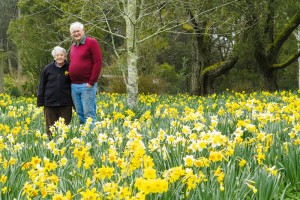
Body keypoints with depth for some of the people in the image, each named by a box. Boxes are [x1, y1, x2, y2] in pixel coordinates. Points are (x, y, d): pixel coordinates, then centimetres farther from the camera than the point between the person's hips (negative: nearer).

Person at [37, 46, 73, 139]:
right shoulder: (47, 69, 3)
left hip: (65, 103, -1)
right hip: (50, 103, 1)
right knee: (50, 128, 5)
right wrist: (40, 102, 2)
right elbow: (41, 86, 7)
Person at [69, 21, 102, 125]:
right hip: (74, 85, 7)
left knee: (89, 114, -6)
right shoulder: (73, 46, 16)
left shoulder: (92, 42, -5)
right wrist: (71, 81, 9)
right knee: (80, 113, 10)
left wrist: (91, 82, -14)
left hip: (87, 85, -7)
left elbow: (98, 62, -11)